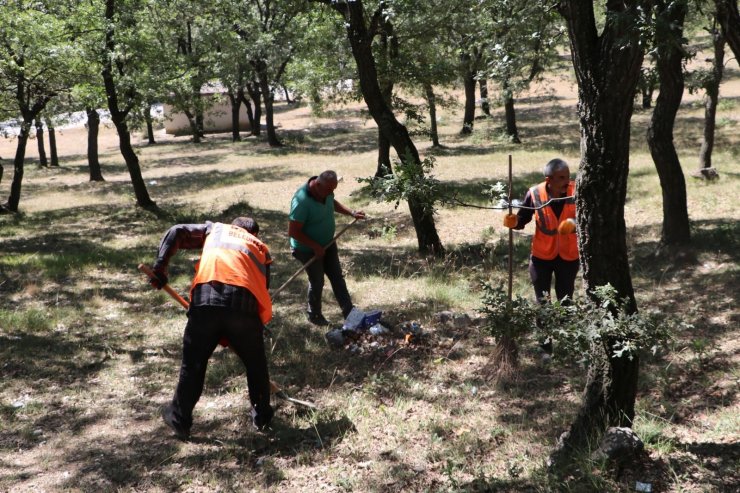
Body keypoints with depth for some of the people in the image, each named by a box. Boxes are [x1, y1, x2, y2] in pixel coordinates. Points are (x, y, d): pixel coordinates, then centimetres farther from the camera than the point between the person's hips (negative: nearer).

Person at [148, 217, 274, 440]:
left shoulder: (215, 228, 29)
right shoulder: (260, 248, 30)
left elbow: (176, 232, 16)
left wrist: (159, 267, 15)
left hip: (206, 299, 0)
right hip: (244, 304, 1)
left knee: (193, 363, 14)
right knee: (256, 364, 21)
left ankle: (179, 420, 25)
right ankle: (262, 415, 34)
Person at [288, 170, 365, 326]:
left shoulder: (326, 190, -10)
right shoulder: (302, 201, -34)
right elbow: (293, 232, -31)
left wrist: (352, 213, 5)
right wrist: (315, 247, -25)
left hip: (327, 243, 7)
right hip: (309, 249, -7)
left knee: (338, 278, 11)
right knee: (317, 282, 7)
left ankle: (349, 313, 18)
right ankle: (314, 315, 29)